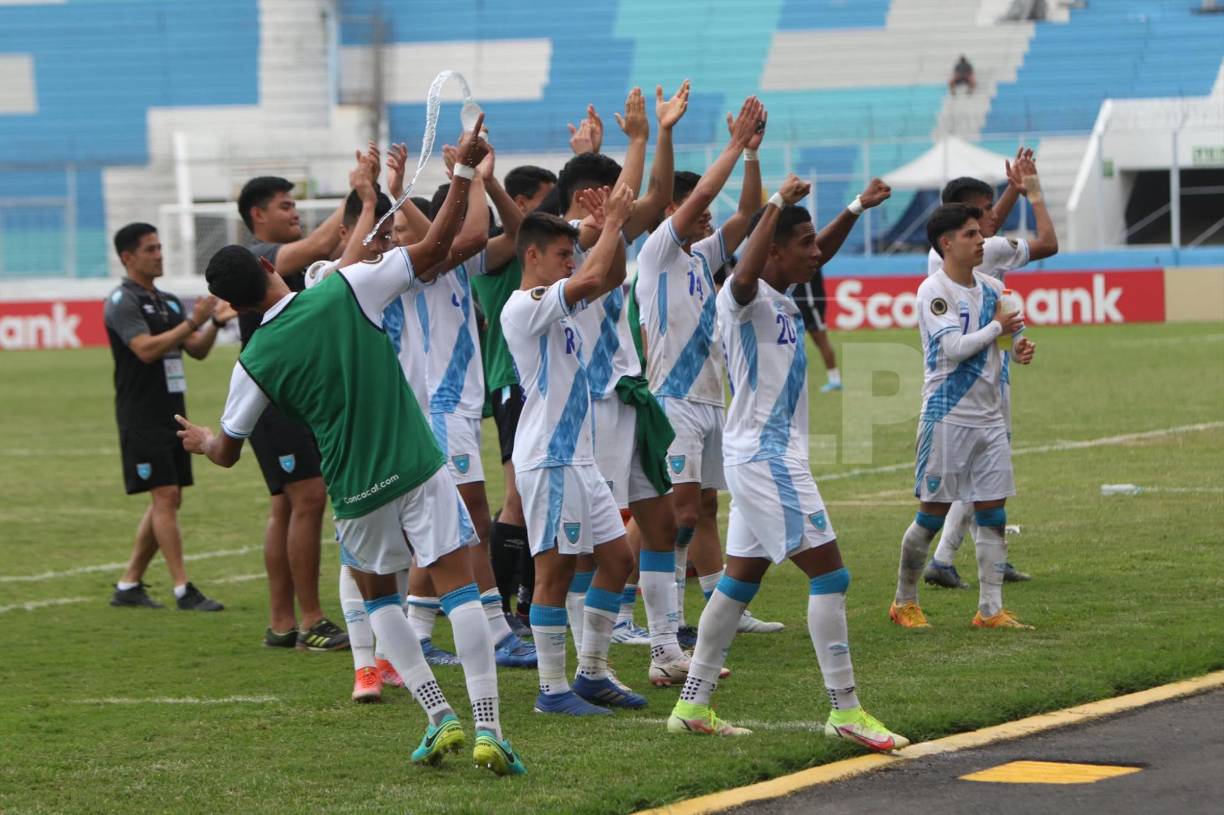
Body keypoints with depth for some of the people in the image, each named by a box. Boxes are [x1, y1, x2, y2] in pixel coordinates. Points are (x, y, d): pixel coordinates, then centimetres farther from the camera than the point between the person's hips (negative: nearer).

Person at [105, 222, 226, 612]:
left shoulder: (168, 301, 16)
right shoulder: (123, 302, -9)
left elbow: (197, 349, 14)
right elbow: (147, 349, -21)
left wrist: (215, 322, -4)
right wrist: (193, 322, -24)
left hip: (171, 414, 8)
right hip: (142, 416, -8)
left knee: (169, 501, 9)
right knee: (164, 497, -11)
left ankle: (129, 585, 16)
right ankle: (183, 590, -12)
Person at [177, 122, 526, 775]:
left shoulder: (256, 361, -2)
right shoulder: (346, 290, -6)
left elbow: (227, 451, 11)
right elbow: (434, 247, -2)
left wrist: (200, 441, 34)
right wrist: (464, 172, 4)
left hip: (355, 490, 1)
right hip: (418, 466, -1)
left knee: (377, 592, 22)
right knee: (457, 583, -2)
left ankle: (439, 716, 8)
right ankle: (488, 727, -13)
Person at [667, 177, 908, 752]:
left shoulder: (783, 301, 13)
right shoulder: (745, 297, -16)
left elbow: (817, 260, 36)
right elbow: (744, 276, -40)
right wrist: (778, 203, -40)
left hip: (768, 457, 10)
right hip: (765, 458, -10)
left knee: (740, 580, 14)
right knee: (829, 574, -10)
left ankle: (692, 706, 19)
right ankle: (845, 710, -8)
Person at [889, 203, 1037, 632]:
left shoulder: (991, 288, 10)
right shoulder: (934, 291, -12)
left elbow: (1007, 328, 24)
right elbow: (955, 347, -22)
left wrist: (1019, 346, 2)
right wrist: (997, 328, -10)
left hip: (989, 416, 7)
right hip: (948, 416, -7)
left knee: (992, 513, 3)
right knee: (932, 514, 0)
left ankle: (991, 609, 6)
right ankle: (904, 602, 15)